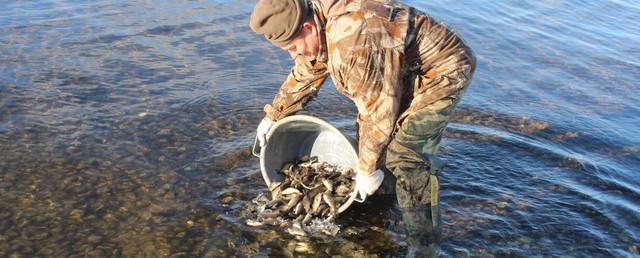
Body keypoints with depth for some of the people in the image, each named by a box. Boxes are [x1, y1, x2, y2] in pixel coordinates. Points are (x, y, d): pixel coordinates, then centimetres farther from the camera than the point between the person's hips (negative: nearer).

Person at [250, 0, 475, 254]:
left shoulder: (353, 40, -36)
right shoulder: (319, 26, -3)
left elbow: (378, 109, -30)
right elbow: (304, 75, 15)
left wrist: (368, 168, -18)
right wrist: (272, 116, 21)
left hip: (442, 70, -10)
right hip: (406, 72, 10)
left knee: (402, 151, -20)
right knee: (367, 129, 10)